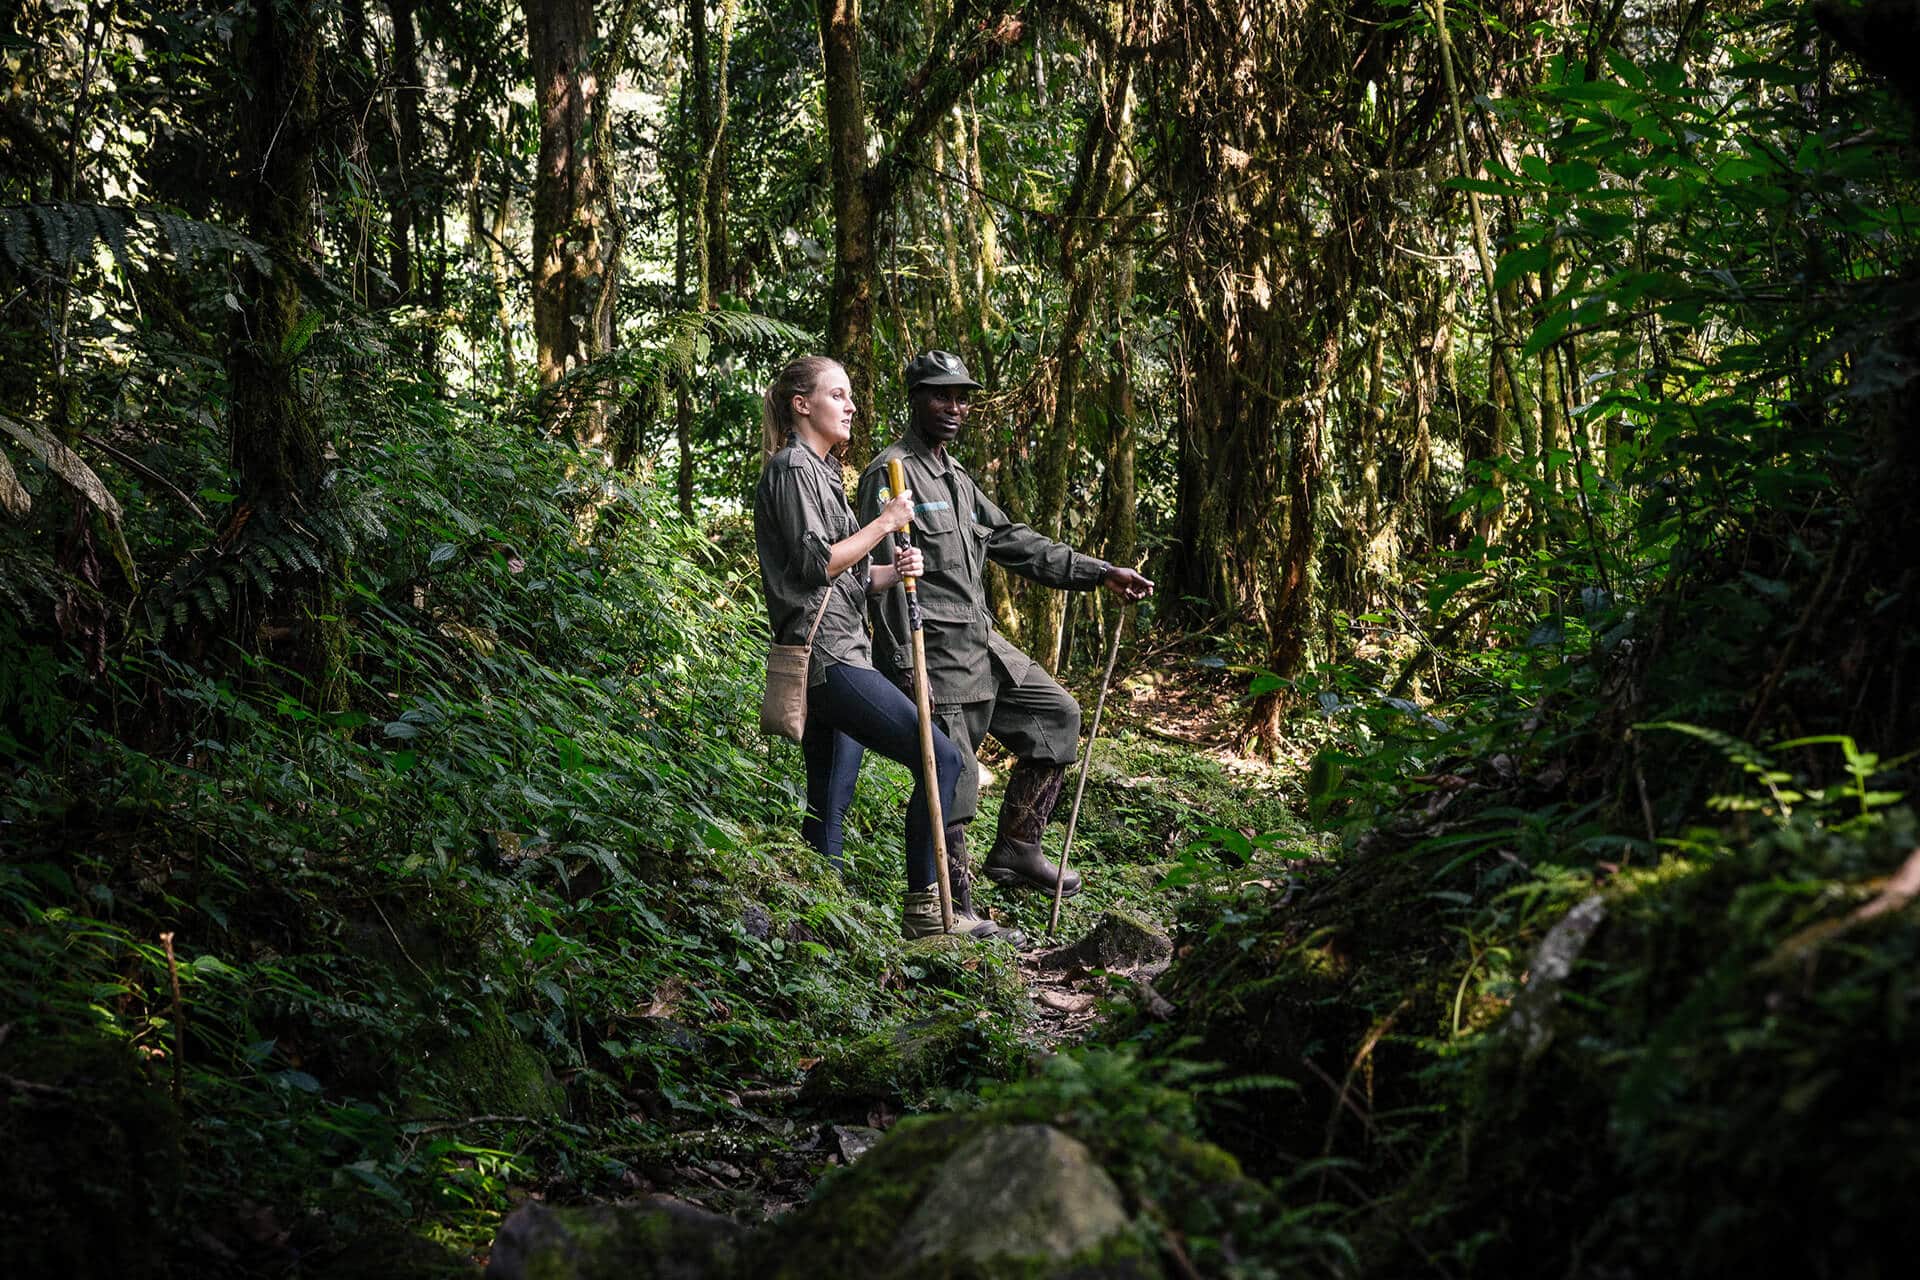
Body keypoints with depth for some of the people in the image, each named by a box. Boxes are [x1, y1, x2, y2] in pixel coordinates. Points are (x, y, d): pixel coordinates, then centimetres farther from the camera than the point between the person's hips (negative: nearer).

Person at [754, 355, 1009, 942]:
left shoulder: (820, 471, 23)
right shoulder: (791, 468, -7)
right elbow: (815, 564, -16)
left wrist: (894, 571, 4)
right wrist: (884, 522, -10)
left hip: (837, 658, 10)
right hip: (824, 656, -10)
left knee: (828, 806, 9)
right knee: (940, 757, -14)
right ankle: (923, 909, -11)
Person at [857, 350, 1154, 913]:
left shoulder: (956, 478, 19)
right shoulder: (891, 474, -10)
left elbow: (1012, 540, 19)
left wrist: (1100, 573, 13)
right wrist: (906, 672, -20)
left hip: (981, 644, 9)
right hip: (931, 652, -9)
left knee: (1056, 714, 13)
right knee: (951, 784, -6)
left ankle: (1015, 849, 18)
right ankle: (955, 914, 4)